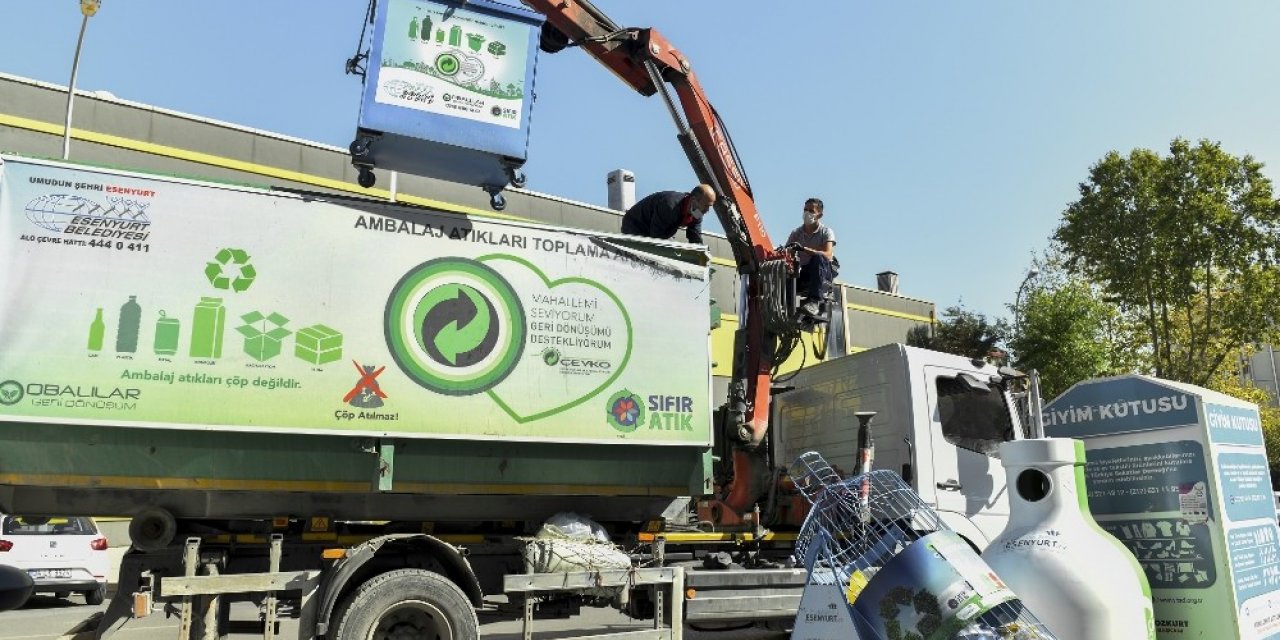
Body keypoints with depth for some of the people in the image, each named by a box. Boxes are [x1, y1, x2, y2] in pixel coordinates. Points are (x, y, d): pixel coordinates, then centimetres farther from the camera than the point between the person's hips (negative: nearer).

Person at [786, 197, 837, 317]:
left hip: (824, 272, -2)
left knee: (818, 258, -37)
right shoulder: (796, 233, 7)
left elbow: (827, 255, -22)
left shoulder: (826, 232, -4)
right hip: (803, 273, 2)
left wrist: (804, 249, -35)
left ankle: (814, 300, -43)